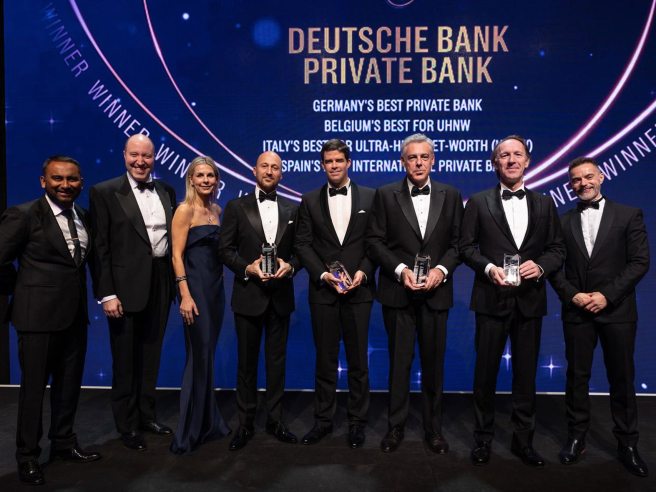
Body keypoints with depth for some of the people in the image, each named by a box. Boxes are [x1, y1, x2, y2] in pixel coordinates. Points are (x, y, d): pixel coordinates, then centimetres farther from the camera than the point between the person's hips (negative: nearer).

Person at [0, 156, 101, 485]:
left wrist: (76, 289, 6)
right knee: (33, 387, 7)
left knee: (69, 384, 16)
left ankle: (63, 444, 34)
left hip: (75, 315, 6)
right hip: (39, 315, -6)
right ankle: (27, 456, 25)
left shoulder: (83, 216, 8)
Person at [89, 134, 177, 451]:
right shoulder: (105, 192, -5)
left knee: (151, 356, 17)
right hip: (126, 288, -4)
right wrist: (107, 294, -14)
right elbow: (100, 247, -9)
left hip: (161, 285, 5)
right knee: (125, 362, 9)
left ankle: (147, 415, 34)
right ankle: (128, 425, 27)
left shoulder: (166, 191, 8)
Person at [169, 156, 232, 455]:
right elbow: (177, 254, -12)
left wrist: (222, 280, 11)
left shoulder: (217, 210, 13)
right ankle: (189, 433, 8)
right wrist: (185, 295, -18)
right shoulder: (185, 210, -7)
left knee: (207, 354, 13)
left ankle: (208, 423, 26)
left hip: (216, 286, 7)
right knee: (200, 355, -4)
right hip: (196, 287, -7)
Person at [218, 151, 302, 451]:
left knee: (277, 360, 11)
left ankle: (275, 420, 25)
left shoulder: (292, 210, 8)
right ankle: (245, 423, 22)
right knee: (247, 361, 8)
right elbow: (225, 250, -1)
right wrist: (247, 267, -17)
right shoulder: (236, 207, 1)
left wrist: (290, 266, -12)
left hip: (281, 296, 2)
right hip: (248, 295, -2)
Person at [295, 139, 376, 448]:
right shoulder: (310, 201, 8)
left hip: (358, 290, 0)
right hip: (322, 291, 1)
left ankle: (357, 422, 20)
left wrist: (363, 272, -11)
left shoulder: (369, 197, 6)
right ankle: (323, 421, 21)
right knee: (325, 359, 9)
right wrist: (323, 274, -10)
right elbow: (303, 244, 2)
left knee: (358, 359, 7)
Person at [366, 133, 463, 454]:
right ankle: (395, 425, 23)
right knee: (399, 361, 8)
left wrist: (442, 269, -11)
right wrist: (401, 269, -13)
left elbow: (458, 242, 5)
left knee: (434, 362, 10)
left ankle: (433, 428, 26)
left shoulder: (450, 196, 6)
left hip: (436, 292, 1)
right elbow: (374, 241, -2)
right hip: (398, 292, -1)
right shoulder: (385, 195, 1)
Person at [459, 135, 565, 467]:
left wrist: (540, 266, -12)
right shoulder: (478, 202, 3)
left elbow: (557, 249, 8)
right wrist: (488, 267, -16)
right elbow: (466, 246, 0)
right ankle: (483, 438, 23)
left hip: (530, 300, 2)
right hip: (492, 299, -2)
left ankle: (523, 440, 26)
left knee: (526, 374, 11)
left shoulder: (544, 204, 10)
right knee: (485, 371, 7)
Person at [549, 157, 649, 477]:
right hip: (576, 311, 1)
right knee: (577, 376, 8)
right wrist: (572, 295, -10)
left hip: (617, 310, -1)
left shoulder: (628, 216, 2)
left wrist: (607, 295, -13)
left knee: (621, 378, 7)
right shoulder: (564, 221, 7)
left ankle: (627, 443, 22)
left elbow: (639, 262, -4)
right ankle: (576, 437, 21)